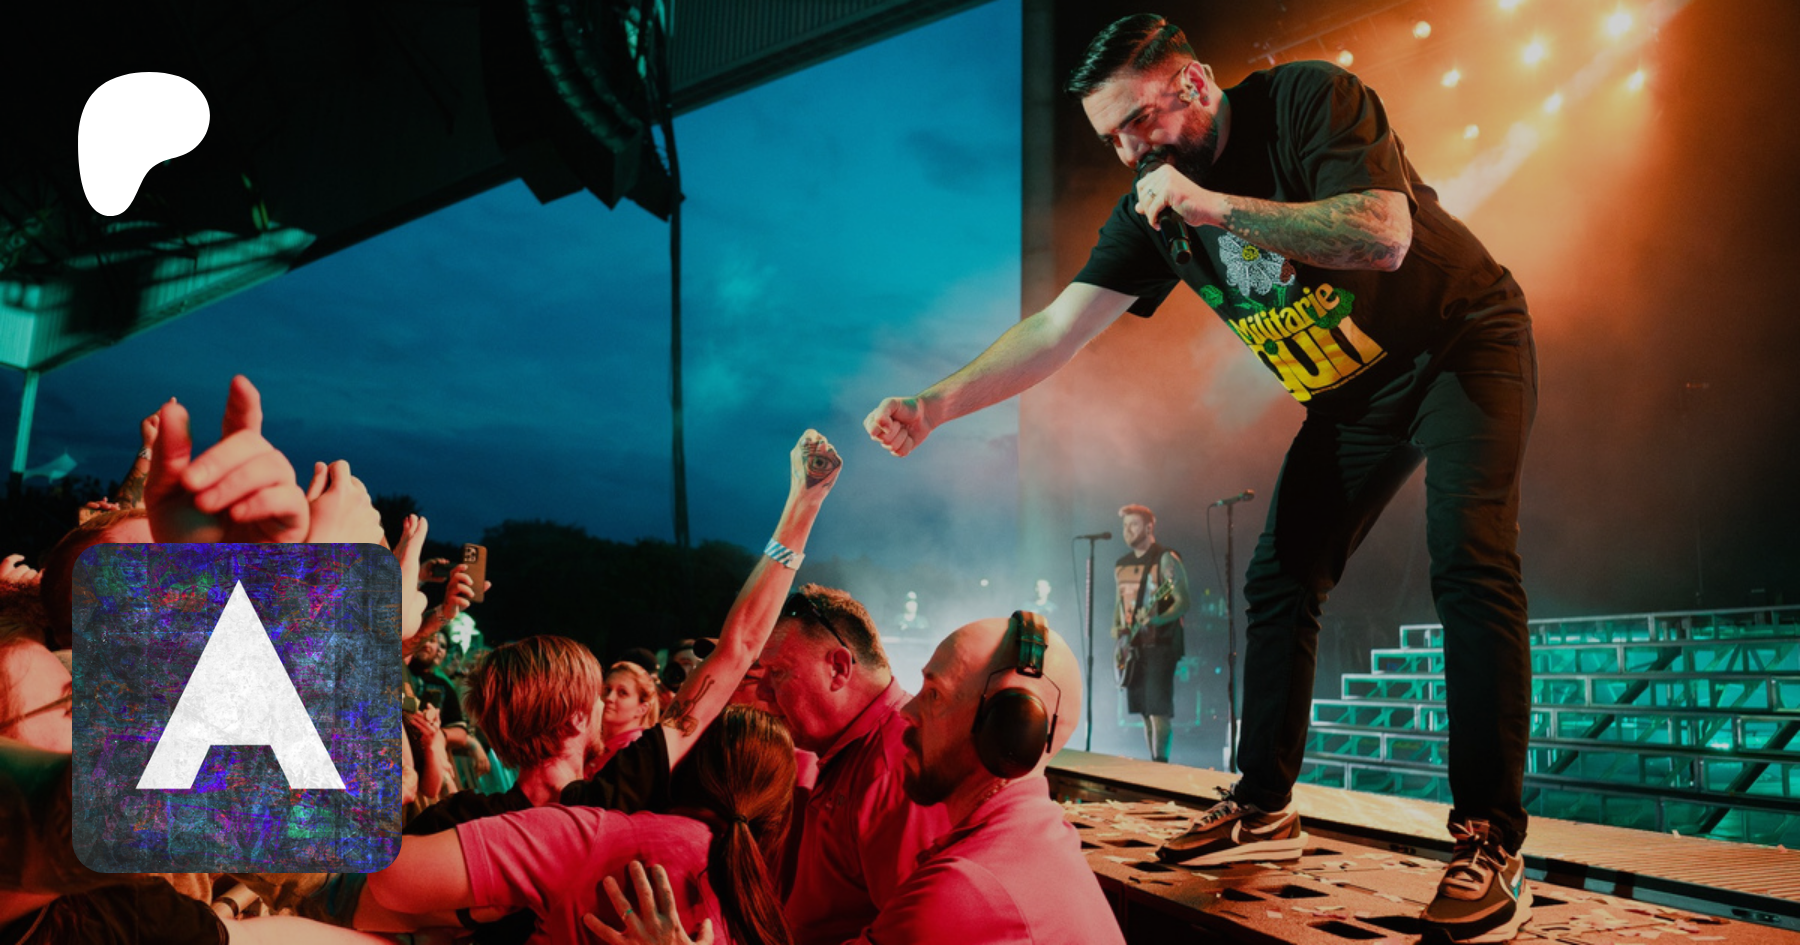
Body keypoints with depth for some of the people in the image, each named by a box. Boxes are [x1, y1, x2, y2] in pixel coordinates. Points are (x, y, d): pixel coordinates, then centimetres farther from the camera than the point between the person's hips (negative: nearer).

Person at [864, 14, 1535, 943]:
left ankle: (1489, 842, -19)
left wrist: (1215, 206, -36)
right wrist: (932, 406, -23)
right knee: (1280, 580, 3)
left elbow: (1385, 236, -35)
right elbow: (1056, 329, -11)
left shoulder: (1308, 100, -22)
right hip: (1354, 395, 7)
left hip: (1463, 346, -6)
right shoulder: (1150, 211, -6)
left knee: (1467, 561, -22)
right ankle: (1263, 808, 14)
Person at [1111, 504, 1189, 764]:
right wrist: (1116, 627, 7)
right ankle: (1153, 763, 15)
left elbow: (1183, 602, -14)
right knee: (1144, 711, 9)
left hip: (1159, 643, -7)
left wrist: (1156, 619, -29)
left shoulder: (1165, 559, -8)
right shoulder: (1121, 565, 15)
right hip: (1132, 647, 7)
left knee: (1158, 709, -13)